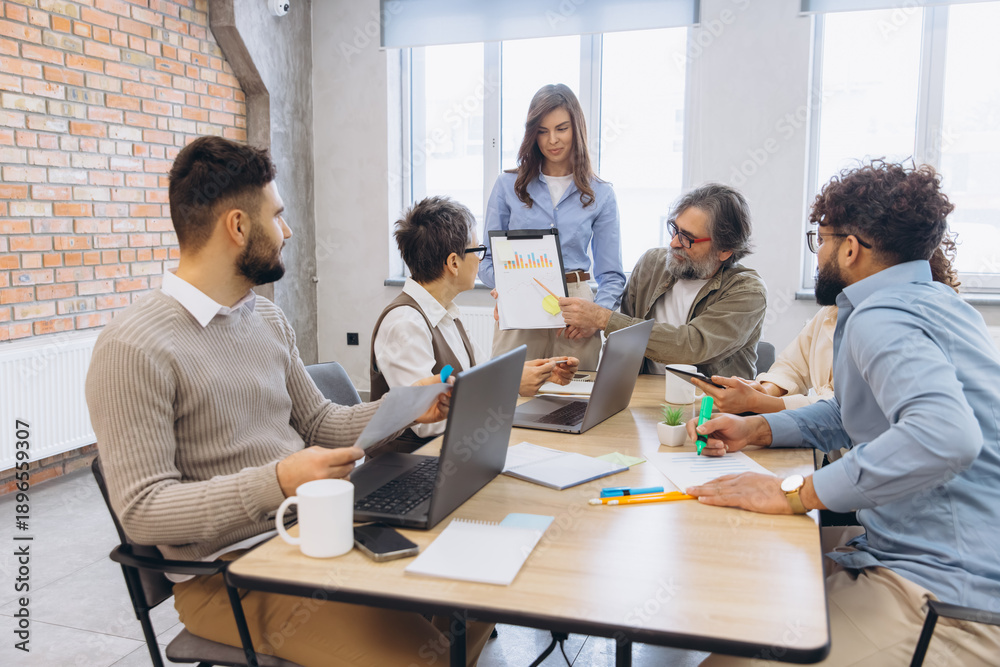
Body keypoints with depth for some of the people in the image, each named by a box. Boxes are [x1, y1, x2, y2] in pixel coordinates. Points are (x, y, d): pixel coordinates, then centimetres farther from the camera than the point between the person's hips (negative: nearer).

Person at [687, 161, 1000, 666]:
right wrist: (756, 429, 13)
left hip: (942, 594, -10)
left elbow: (945, 435, -37)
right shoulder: (932, 301, 15)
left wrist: (795, 492, -30)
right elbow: (858, 413, 26)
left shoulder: (879, 319, -19)